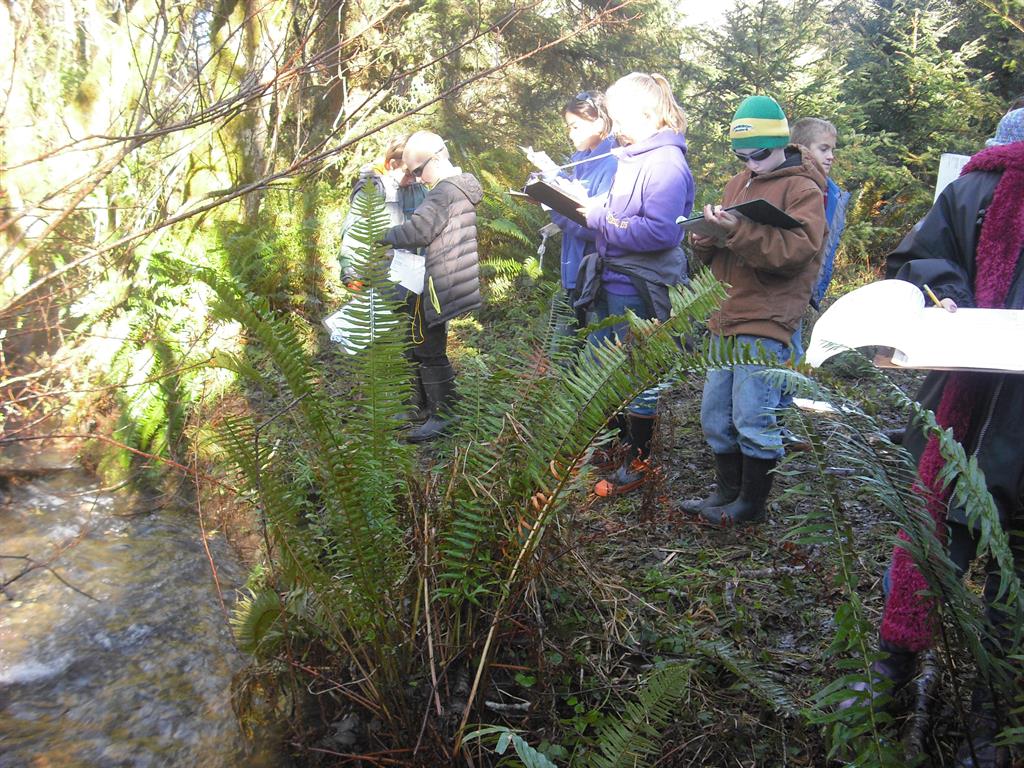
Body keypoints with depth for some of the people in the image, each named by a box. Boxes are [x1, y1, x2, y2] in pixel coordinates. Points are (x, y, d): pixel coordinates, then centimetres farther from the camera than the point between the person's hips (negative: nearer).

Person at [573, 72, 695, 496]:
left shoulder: (666, 164, -17)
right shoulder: (632, 156, 12)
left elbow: (661, 231, -27)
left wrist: (600, 217, -21)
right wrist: (591, 206, 1)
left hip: (641, 290, -10)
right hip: (612, 283, 10)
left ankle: (637, 461, 20)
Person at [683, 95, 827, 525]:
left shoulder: (802, 189, -3)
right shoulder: (737, 184, 19)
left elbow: (798, 250, -18)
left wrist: (740, 231, -28)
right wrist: (707, 237, -2)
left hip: (766, 324, -8)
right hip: (726, 318, 8)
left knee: (752, 420, -5)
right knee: (715, 417, 12)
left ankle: (752, 502, 11)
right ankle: (727, 491, 27)